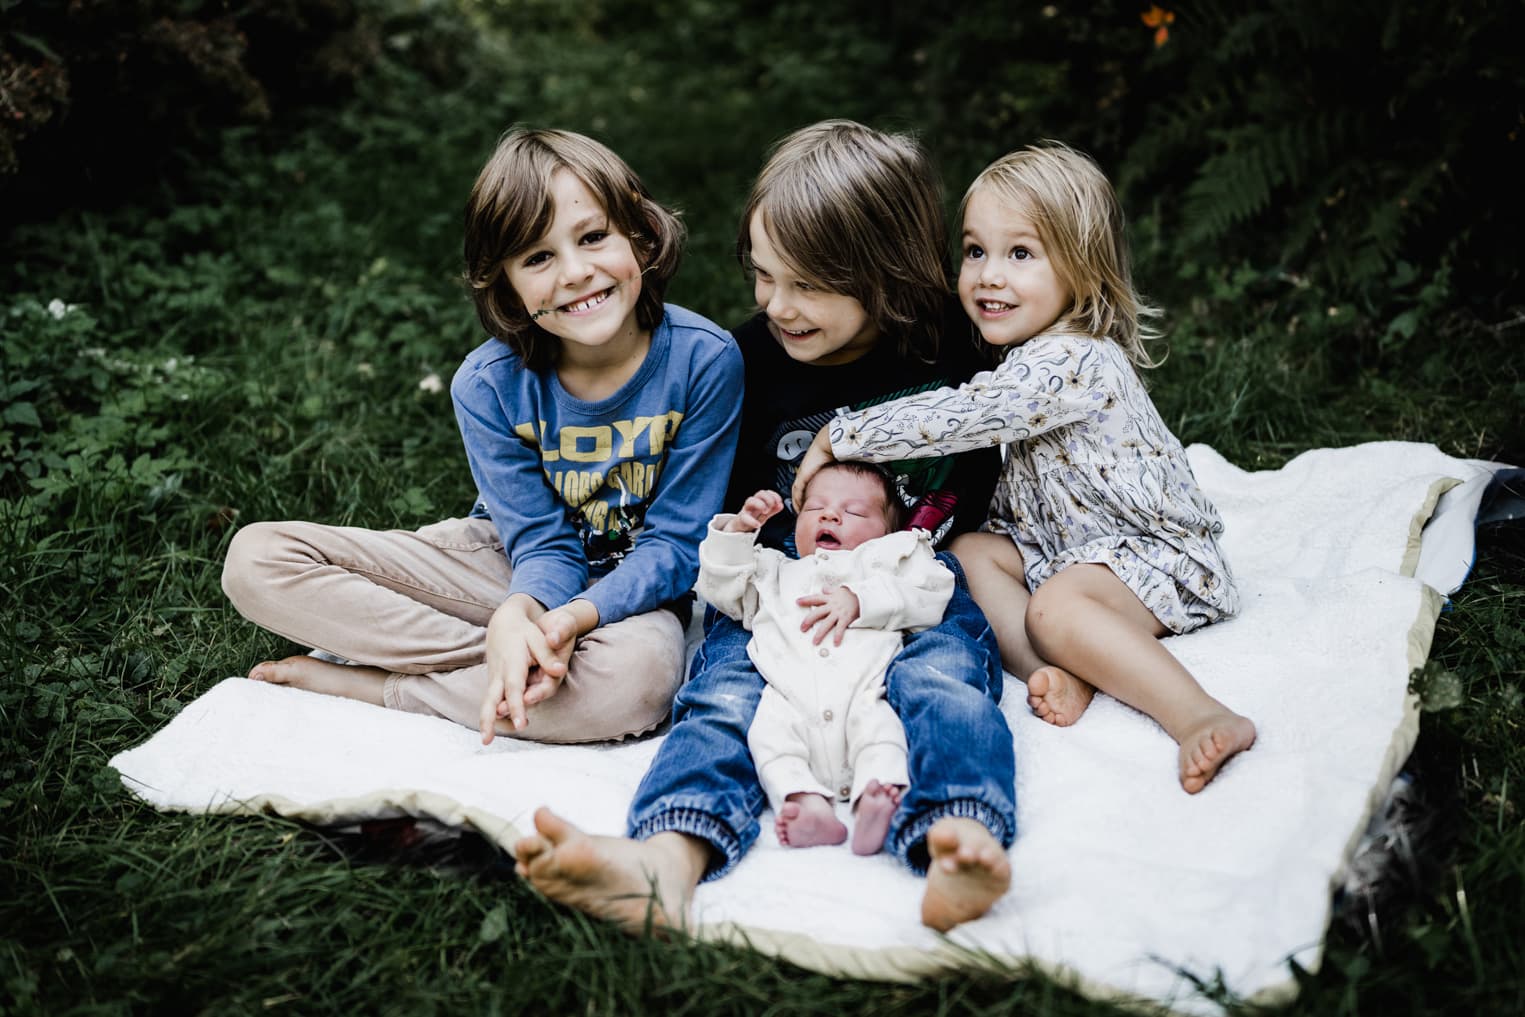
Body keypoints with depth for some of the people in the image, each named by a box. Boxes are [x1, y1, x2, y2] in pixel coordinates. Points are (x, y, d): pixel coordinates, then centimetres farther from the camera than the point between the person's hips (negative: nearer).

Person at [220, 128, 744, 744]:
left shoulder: (704, 360, -19)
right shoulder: (488, 385, -14)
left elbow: (676, 543, -14)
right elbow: (544, 543, -13)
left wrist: (576, 617, -33)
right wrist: (519, 616, -39)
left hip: (631, 588, -2)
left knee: (639, 675, -43)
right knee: (255, 560, -12)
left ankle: (368, 686, -21)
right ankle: (505, 656, -18)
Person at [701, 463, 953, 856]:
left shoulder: (885, 563, 33)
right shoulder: (775, 572, 43)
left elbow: (928, 596, 14)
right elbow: (720, 587, 32)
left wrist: (859, 599, 0)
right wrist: (738, 529, 18)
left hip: (864, 694, -1)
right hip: (790, 701, 1)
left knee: (878, 720, -33)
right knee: (768, 728, -30)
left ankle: (875, 803, -53)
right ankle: (809, 803, -47)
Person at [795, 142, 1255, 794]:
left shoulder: (1073, 363, -25)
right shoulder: (1034, 357, 7)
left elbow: (949, 420, -28)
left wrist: (835, 438, -20)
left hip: (1156, 553, -11)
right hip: (1067, 543, 11)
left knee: (1056, 608, -33)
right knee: (971, 551, -5)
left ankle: (1201, 717, -36)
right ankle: (1065, 679, -24)